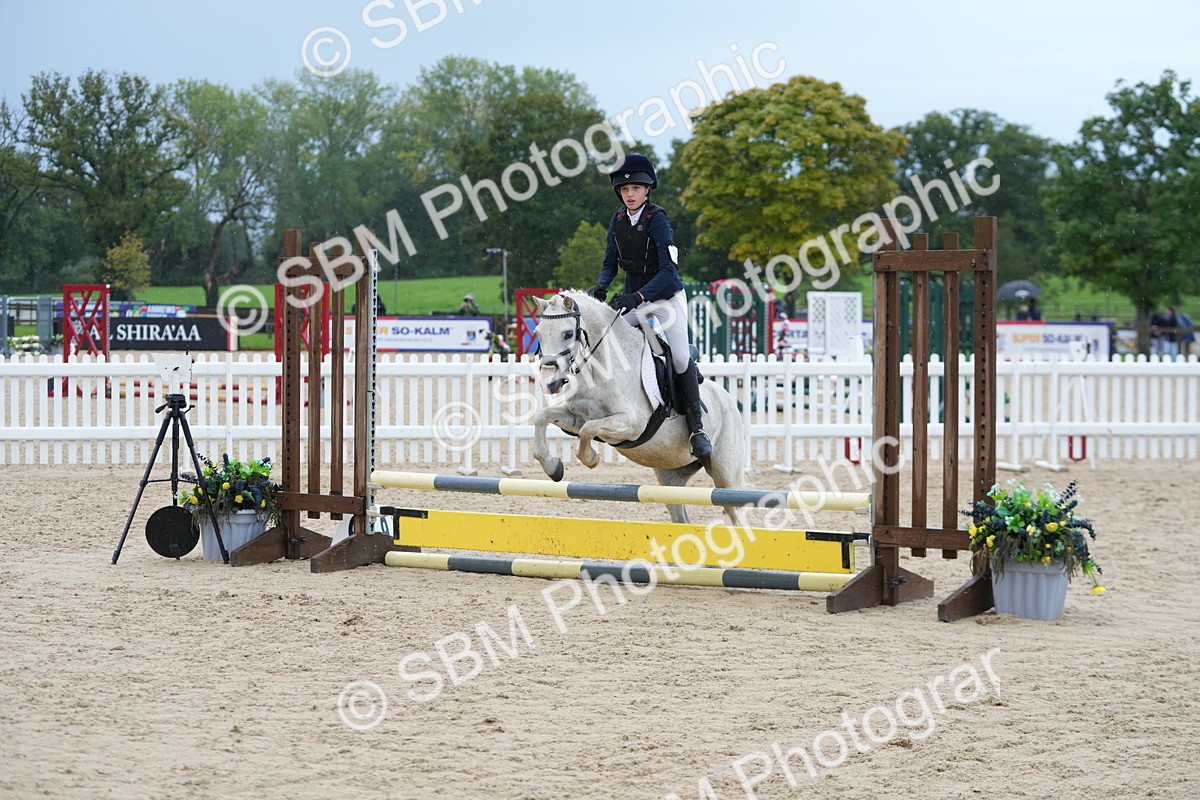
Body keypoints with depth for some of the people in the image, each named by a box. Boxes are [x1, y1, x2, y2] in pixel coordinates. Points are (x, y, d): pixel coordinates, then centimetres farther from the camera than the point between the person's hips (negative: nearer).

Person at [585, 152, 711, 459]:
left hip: (667, 295, -6)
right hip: (633, 296, 6)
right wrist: (600, 287, -17)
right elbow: (610, 264, 5)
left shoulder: (657, 219, -20)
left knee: (680, 357, -12)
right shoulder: (618, 220, -2)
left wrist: (639, 297, -38)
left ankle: (697, 428, -2)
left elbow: (668, 270, -26)